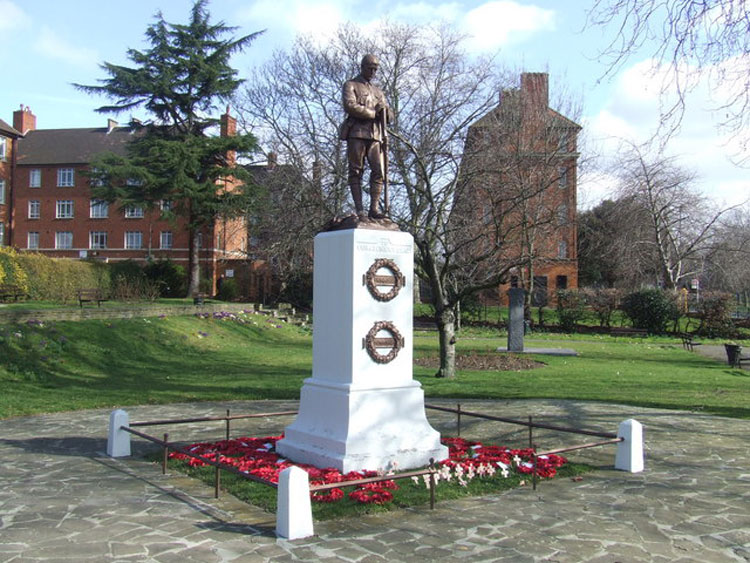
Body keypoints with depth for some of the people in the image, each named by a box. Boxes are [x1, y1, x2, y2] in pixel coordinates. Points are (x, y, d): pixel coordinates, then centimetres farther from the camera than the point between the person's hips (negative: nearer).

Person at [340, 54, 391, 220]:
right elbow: (350, 106, -9)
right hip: (357, 133, -5)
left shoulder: (378, 91, 26)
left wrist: (384, 110, -4)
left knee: (379, 171, -7)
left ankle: (374, 208, -7)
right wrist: (373, 113, -6)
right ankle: (359, 210, -8)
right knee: (356, 172, -6)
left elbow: (388, 116, 21)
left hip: (375, 135, 5)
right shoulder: (350, 85, 9)